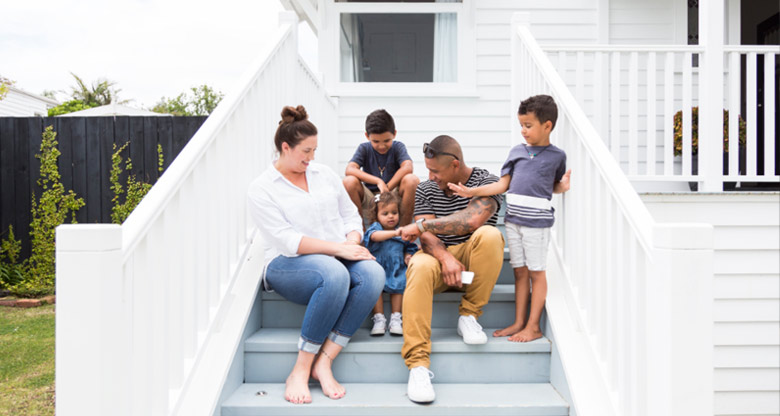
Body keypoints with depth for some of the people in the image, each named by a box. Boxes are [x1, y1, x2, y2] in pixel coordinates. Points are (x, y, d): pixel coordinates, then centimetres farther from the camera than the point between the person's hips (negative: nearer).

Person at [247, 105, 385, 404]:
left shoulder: (325, 174, 17)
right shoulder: (261, 189, 1)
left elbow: (351, 215, 17)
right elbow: (286, 241, -12)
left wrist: (352, 242, -7)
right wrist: (338, 248, -19)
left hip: (338, 257, 5)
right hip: (288, 266, -5)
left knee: (373, 273, -29)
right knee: (334, 273, -38)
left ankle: (324, 361, -26)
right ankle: (300, 369, -26)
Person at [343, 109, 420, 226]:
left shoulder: (397, 147, -2)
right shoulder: (364, 148, -1)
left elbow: (408, 167, -22)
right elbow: (349, 169, -19)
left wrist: (387, 188, -27)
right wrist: (378, 181, -28)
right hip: (370, 198, 1)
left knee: (412, 180, -29)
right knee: (349, 181, -26)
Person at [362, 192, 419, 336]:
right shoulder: (375, 227, 0)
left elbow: (408, 248, 25)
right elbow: (375, 236, -25)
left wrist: (407, 256, 0)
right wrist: (395, 233, -41)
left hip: (397, 270, 3)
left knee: (399, 286, -22)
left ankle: (396, 317, -8)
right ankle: (379, 318, -17)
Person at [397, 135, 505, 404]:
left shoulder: (487, 182, -3)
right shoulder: (426, 190, 8)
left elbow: (472, 220, -24)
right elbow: (426, 236, -5)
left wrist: (422, 225, -21)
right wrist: (445, 258, -27)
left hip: (473, 260, -1)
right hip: (438, 254, 1)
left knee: (490, 235, -33)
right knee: (420, 266, -35)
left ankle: (468, 315, -18)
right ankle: (417, 364, -39)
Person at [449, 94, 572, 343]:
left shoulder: (557, 156, 3)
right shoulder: (516, 151, 11)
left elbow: (555, 186, 15)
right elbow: (503, 185, 10)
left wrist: (565, 186, -7)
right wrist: (472, 192, 2)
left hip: (537, 221, -4)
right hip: (513, 219, 4)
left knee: (537, 272, 2)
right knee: (520, 272, 11)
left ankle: (533, 326, 11)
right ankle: (518, 323, 19)